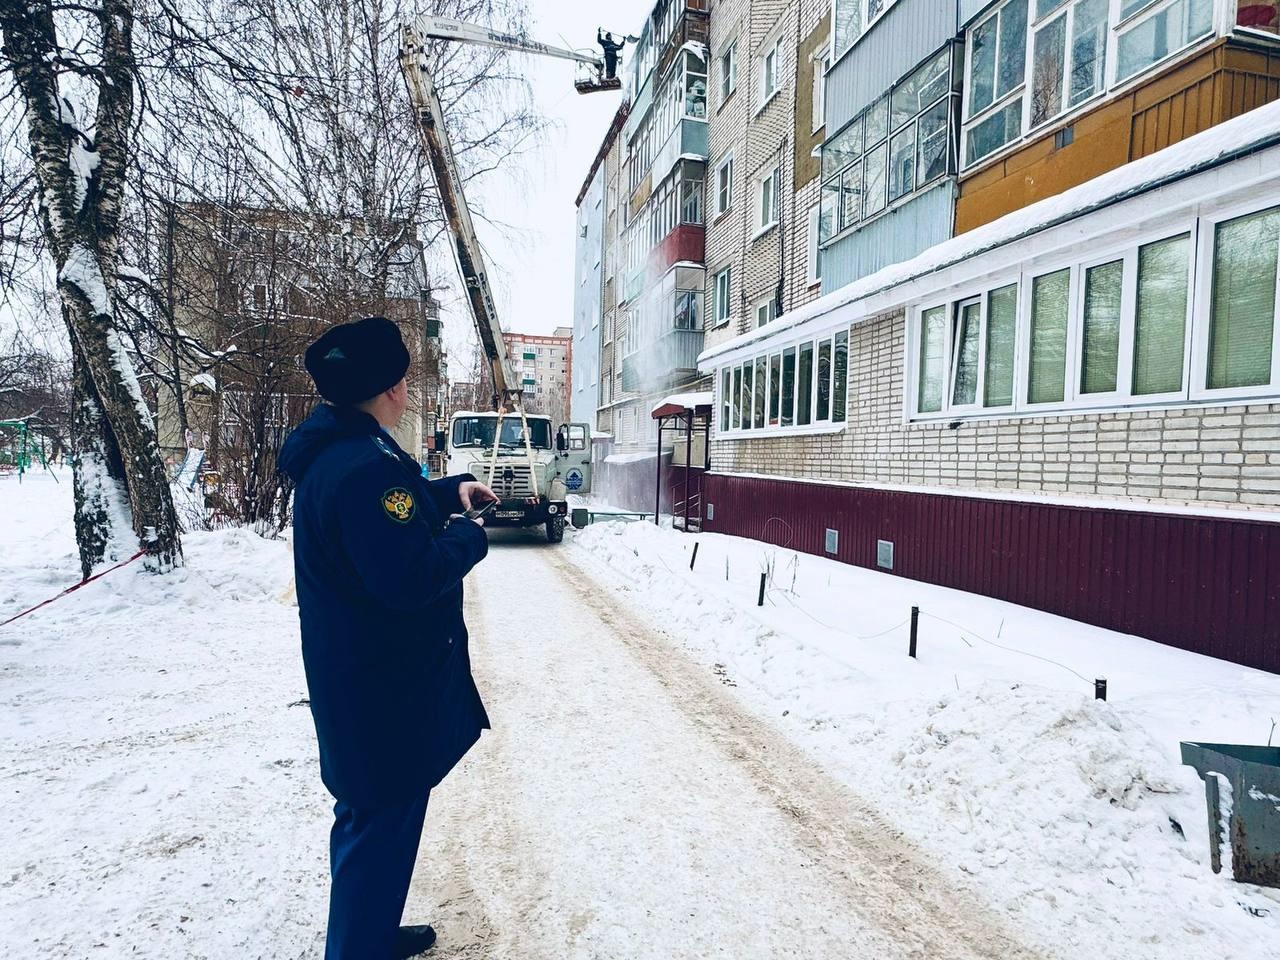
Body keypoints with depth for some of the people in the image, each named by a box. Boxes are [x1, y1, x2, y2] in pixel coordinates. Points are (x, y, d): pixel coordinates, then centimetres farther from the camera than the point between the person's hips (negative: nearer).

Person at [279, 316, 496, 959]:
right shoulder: (365, 466, -28)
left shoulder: (331, 452, 6)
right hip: (386, 687, -11)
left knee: (368, 815, 26)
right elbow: (411, 575, -31)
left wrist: (451, 491, 16)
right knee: (383, 827, 6)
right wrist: (468, 536, -15)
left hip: (355, 677, 11)